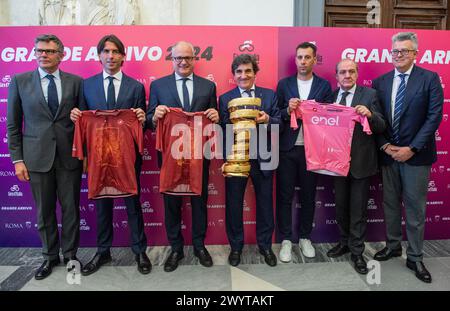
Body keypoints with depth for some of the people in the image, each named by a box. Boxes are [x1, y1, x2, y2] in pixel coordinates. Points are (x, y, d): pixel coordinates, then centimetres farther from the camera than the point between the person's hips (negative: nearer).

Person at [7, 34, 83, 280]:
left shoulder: (76, 82, 3)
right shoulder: (20, 81, 4)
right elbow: (13, 124, 5)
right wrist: (17, 159, -1)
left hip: (69, 156, 0)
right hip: (38, 157, 0)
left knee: (71, 208, 8)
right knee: (44, 211, 10)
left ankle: (70, 254, 27)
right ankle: (50, 256, 29)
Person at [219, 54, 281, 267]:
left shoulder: (270, 95, 5)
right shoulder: (225, 99, 2)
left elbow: (280, 124, -2)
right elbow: (222, 129, -5)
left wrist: (267, 120, -21)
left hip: (263, 158, 1)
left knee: (265, 203, 12)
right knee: (234, 204, 9)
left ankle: (265, 245, 32)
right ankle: (236, 246, 30)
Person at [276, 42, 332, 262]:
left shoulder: (324, 85, 6)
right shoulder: (284, 84, 5)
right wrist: (288, 110, -16)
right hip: (287, 148, 0)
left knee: (308, 196, 11)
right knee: (285, 196, 5)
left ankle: (305, 238, 29)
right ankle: (286, 240, 19)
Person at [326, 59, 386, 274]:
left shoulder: (369, 95, -4)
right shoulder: (330, 96, 5)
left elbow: (381, 128, -8)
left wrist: (370, 114, -26)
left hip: (361, 161, -3)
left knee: (358, 209, 7)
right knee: (340, 206, 17)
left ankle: (357, 251, 23)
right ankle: (345, 242, 37)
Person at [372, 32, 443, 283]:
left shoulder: (430, 79, -3)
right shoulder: (380, 82, 6)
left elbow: (435, 116, -9)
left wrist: (411, 148, -15)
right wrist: (385, 145, -7)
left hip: (416, 155, -3)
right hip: (388, 153, 3)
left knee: (415, 208, 4)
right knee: (390, 204, 14)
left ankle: (415, 258, 19)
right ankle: (393, 246, 31)